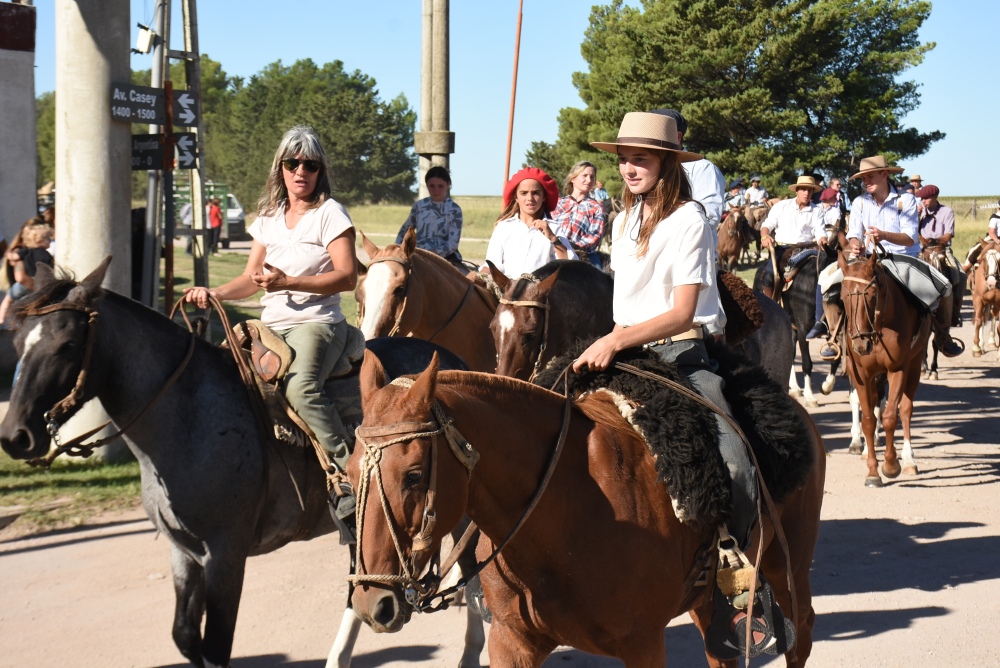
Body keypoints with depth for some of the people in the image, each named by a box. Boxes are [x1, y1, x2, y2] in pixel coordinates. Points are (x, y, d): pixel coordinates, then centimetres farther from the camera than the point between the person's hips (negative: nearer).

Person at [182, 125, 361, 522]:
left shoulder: (330, 213, -2)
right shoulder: (268, 216, 16)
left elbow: (347, 277, -12)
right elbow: (251, 279, 19)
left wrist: (287, 283, -21)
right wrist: (212, 294, 0)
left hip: (317, 324, -7)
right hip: (271, 326, 7)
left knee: (300, 387, -35)